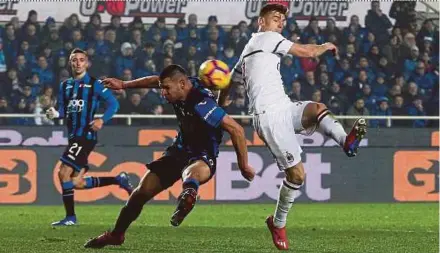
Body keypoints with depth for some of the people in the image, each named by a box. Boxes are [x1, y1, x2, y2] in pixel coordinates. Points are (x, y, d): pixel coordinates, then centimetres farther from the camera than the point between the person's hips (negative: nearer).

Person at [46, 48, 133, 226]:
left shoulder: (94, 84, -2)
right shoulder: (65, 85, 17)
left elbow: (113, 104, -5)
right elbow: (63, 110, 17)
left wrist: (102, 120, -21)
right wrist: (55, 114, -6)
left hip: (86, 135, -7)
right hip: (73, 136, 7)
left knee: (64, 173, -16)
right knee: (77, 183, 7)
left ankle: (70, 217, -6)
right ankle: (118, 180, 24)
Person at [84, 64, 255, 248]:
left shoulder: (202, 105, -30)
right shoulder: (184, 85, -6)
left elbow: (236, 129, -30)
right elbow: (155, 80, 17)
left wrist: (244, 166, -22)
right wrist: (124, 85, 21)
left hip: (203, 156, -8)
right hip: (180, 150, 8)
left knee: (196, 171, -46)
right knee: (142, 191, 7)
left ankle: (188, 192, -81)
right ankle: (116, 235, 26)